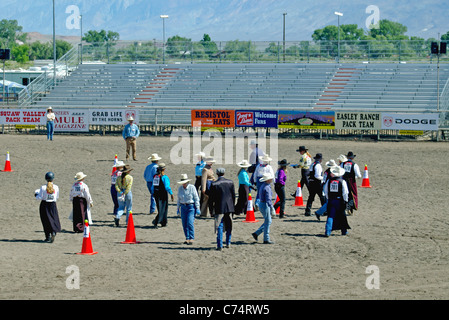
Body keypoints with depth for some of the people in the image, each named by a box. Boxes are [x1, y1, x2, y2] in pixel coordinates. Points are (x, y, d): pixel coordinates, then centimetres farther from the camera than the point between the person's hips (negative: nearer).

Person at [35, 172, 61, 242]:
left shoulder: (43, 188, -14)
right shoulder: (56, 187, -7)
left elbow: (40, 198, -10)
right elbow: (57, 197, 5)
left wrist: (36, 194, 9)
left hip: (44, 205, -1)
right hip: (53, 205, 1)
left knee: (46, 221, 9)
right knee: (54, 220, 11)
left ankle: (48, 236, 13)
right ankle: (53, 232, -13)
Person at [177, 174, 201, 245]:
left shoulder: (192, 188, -9)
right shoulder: (180, 188, 5)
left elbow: (196, 198, -6)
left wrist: (197, 208, -10)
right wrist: (178, 208, 13)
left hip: (191, 207, -5)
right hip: (183, 207, 5)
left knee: (190, 223, -14)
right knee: (184, 224, 2)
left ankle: (191, 238, -8)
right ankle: (187, 238, 10)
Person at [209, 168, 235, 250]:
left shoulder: (214, 184, -9)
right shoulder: (230, 182, 0)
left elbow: (211, 198, -7)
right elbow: (233, 195, 5)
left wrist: (213, 204, 8)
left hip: (219, 208, -3)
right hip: (229, 207, 3)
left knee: (219, 226, 1)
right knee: (229, 226, 16)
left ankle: (219, 245, -4)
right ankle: (228, 243, 20)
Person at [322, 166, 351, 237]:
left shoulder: (329, 181, 0)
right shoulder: (342, 181, -8)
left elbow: (325, 191, 7)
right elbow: (345, 192, -9)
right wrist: (345, 201, 0)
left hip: (331, 201, 2)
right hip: (339, 201, -2)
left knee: (330, 216, 2)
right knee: (342, 216, 13)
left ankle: (327, 232, -9)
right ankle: (344, 231, 23)